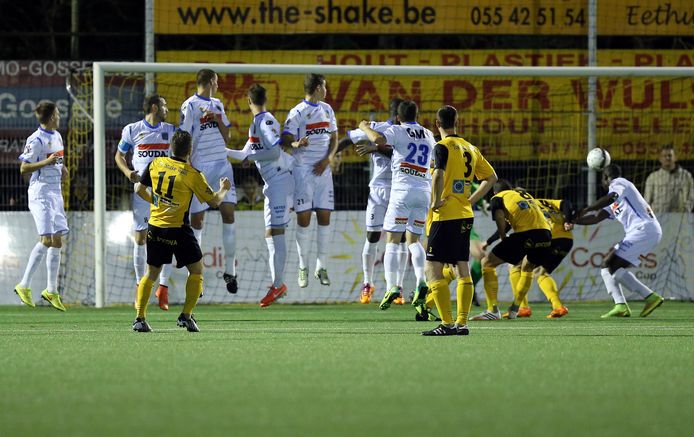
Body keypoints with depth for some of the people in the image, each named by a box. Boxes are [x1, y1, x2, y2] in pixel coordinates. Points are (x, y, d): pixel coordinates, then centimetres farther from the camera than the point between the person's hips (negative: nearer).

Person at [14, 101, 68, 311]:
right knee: (46, 239, -16)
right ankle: (24, 285, -8)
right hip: (40, 192, -9)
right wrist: (46, 162, -22)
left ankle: (51, 290, 10)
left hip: (55, 191, 9)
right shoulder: (36, 140, -12)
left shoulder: (57, 136, 14)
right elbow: (23, 168, -12)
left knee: (57, 240, 5)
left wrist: (62, 168, 9)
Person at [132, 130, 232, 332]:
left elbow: (139, 189, 11)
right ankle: (186, 315, 0)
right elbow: (213, 201, -2)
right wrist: (224, 189, 19)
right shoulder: (192, 174, -10)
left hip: (155, 228, 4)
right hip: (178, 230, -4)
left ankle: (140, 318, 6)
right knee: (196, 270, 10)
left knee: (151, 273, 15)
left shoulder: (156, 164, 1)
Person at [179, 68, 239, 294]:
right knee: (197, 218, -2)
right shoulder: (190, 106, -5)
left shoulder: (217, 104, 16)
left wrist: (219, 120, 0)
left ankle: (230, 270, 2)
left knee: (228, 212, -4)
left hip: (222, 165, 6)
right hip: (200, 167, -6)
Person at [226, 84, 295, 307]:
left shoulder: (266, 121, -12)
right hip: (271, 184, 12)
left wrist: (251, 156, -12)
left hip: (280, 180, -12)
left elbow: (275, 152, -21)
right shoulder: (256, 124, 19)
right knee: (272, 234, 15)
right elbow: (245, 155, 29)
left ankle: (278, 284, -13)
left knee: (275, 232, -12)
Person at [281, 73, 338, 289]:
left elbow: (334, 139, 14)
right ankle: (303, 268, 3)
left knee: (324, 217, 2)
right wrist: (296, 144, -32)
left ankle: (321, 266, 8)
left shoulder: (327, 110, 13)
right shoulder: (297, 112, -6)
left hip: (323, 169, 5)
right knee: (303, 218, -4)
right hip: (303, 169, -5)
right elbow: (285, 140, -9)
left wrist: (327, 160, -3)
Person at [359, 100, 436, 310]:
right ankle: (421, 281, -9)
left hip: (403, 190, -5)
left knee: (392, 240, -2)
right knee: (413, 239, 12)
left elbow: (379, 139, -19)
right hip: (424, 190, 5)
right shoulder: (428, 135, 17)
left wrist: (365, 127, 1)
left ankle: (392, 286, -15)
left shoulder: (397, 131, 0)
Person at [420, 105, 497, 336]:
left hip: (446, 216, -8)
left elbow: (439, 173, -28)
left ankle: (447, 323, -14)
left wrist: (436, 201, -17)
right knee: (462, 269, 11)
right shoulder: (470, 148, 13)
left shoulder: (443, 146, -9)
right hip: (466, 216, 8)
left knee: (432, 269, -6)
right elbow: (491, 177, 20)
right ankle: (462, 323, 10)